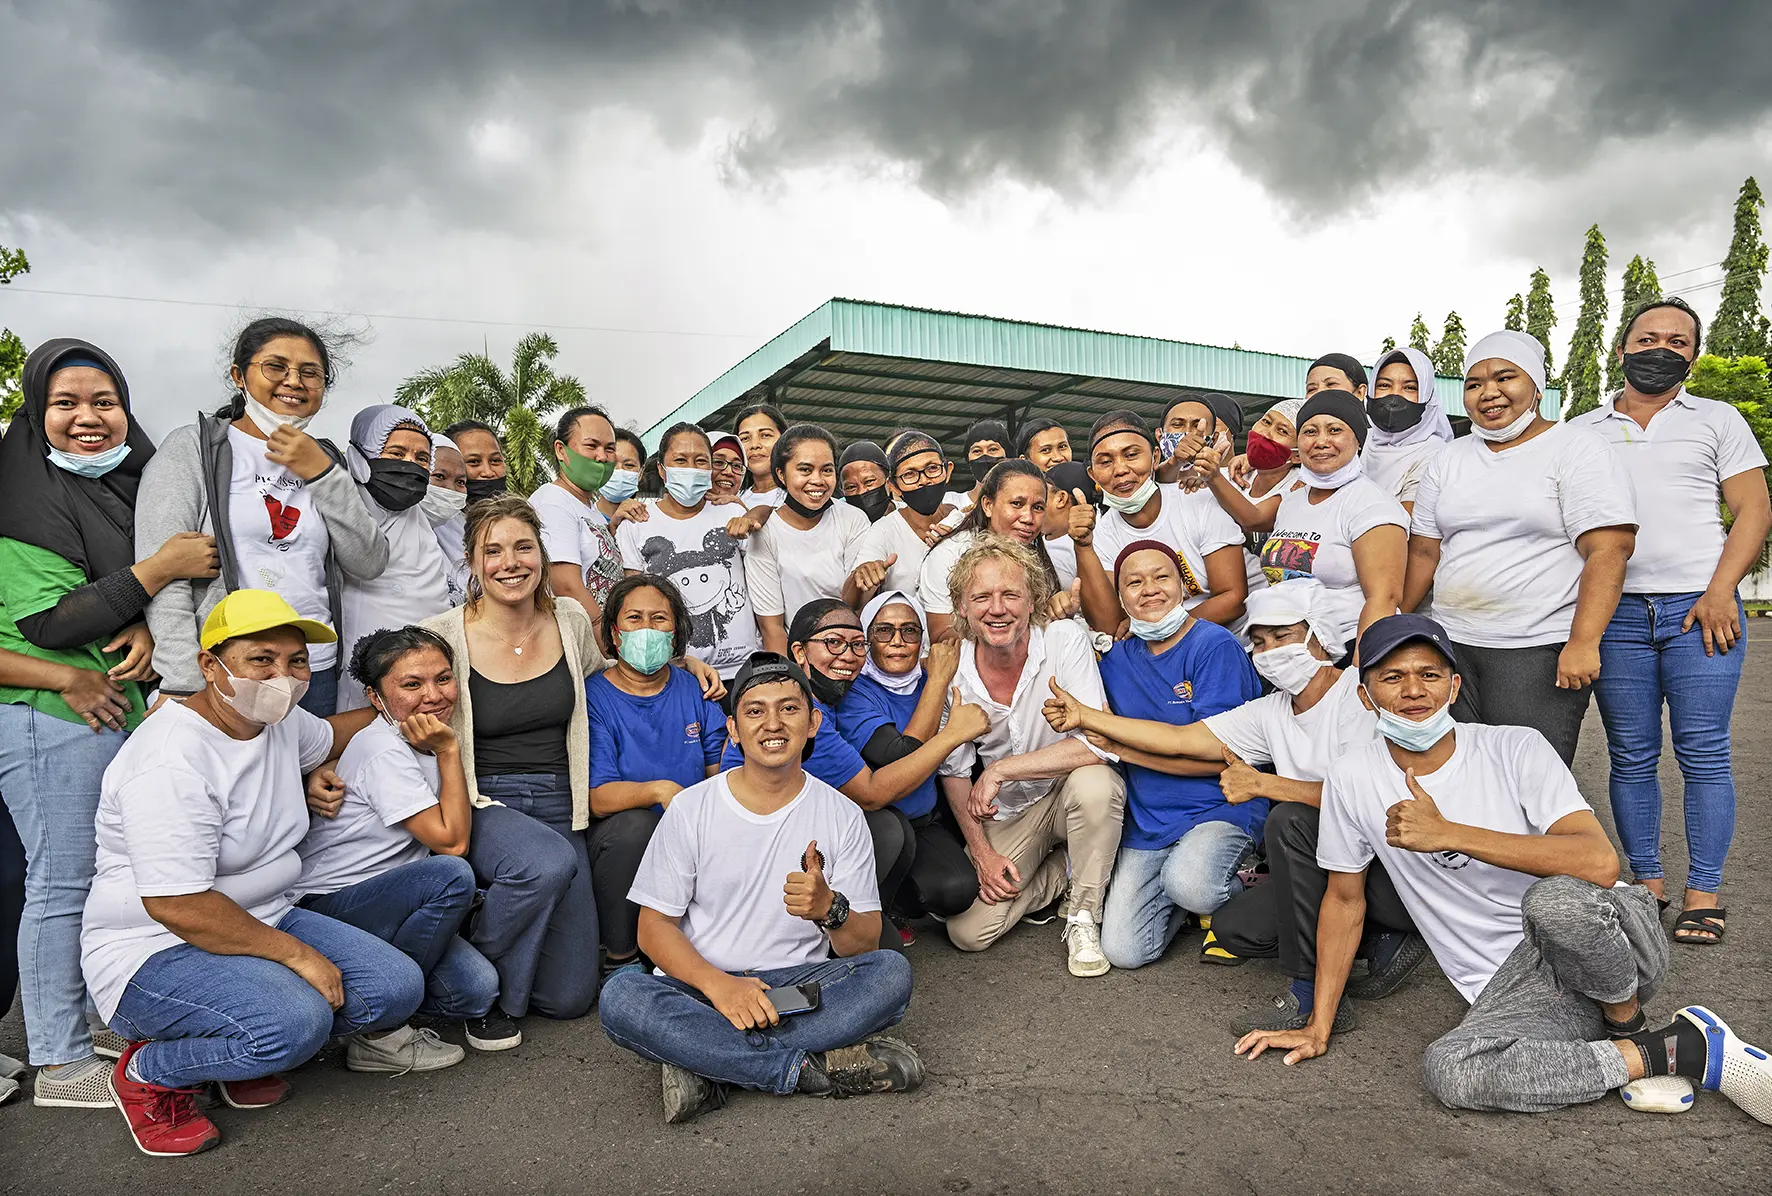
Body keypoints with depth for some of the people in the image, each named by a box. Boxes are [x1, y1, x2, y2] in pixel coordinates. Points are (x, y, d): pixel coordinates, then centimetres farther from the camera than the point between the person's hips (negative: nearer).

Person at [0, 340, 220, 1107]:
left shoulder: (126, 484, 12)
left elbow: (148, 594, 12)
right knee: (63, 882, 0)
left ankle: (105, 1019, 30)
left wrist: (145, 627, -9)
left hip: (124, 708, 8)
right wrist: (160, 569, -19)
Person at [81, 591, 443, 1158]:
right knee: (295, 1022, -33)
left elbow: (329, 734, 29)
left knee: (397, 985, -7)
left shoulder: (279, 720, 3)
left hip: (263, 921, 9)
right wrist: (296, 954, -23)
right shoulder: (173, 763, -25)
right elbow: (175, 905, -28)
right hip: (155, 951, -8)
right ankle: (148, 1074, -3)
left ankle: (246, 1055, 13)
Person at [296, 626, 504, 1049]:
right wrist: (449, 751, -19)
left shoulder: (423, 739, 4)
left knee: (477, 987, -18)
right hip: (327, 904, -7)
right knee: (452, 875, -34)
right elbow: (451, 841, -22)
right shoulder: (382, 752, -21)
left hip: (388, 899, 7)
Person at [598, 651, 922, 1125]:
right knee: (620, 1000, -30)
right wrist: (718, 984, -21)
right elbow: (653, 927, -2)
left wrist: (829, 908, -24)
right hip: (703, 984, 0)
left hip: (801, 985, 1)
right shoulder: (691, 809, -1)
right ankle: (818, 1065, -24)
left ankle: (707, 1064, -24)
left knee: (891, 972, -26)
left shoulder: (842, 815, 1)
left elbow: (864, 944, 0)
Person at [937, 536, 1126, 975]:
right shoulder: (952, 670, -11)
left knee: (1093, 783, -37)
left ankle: (1083, 917, -13)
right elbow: (954, 771, 2)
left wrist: (1000, 770, -27)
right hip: (1008, 812, 3)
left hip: (1070, 788, -2)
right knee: (968, 931, -12)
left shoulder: (1066, 639, -20)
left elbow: (1098, 744, -29)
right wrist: (981, 850, -6)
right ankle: (1064, 869, 12)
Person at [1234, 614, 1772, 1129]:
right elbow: (1345, 899, 10)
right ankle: (1681, 1051, -10)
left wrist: (1448, 833, -26)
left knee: (1553, 899, -38)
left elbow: (1600, 863, -21)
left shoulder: (1515, 747, -7)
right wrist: (1319, 1026, 9)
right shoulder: (1352, 779, -1)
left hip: (1609, 942, -2)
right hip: (1512, 987, 3)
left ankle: (1630, 1030, -4)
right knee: (1449, 1069, -30)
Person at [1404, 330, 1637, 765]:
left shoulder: (1578, 447, -2)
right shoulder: (1449, 460, 14)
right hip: (1452, 644, 5)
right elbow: (1424, 552, 15)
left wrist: (1583, 643, -20)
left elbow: (1609, 549, -11)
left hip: (1541, 650, -4)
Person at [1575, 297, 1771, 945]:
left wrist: (1720, 591, -10)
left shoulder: (1718, 420, 11)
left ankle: (1703, 893, 7)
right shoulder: (1583, 431, 14)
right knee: (1631, 759, 4)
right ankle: (1646, 881, 14)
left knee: (1704, 755, -2)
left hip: (1700, 610, -1)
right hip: (1615, 615, 1)